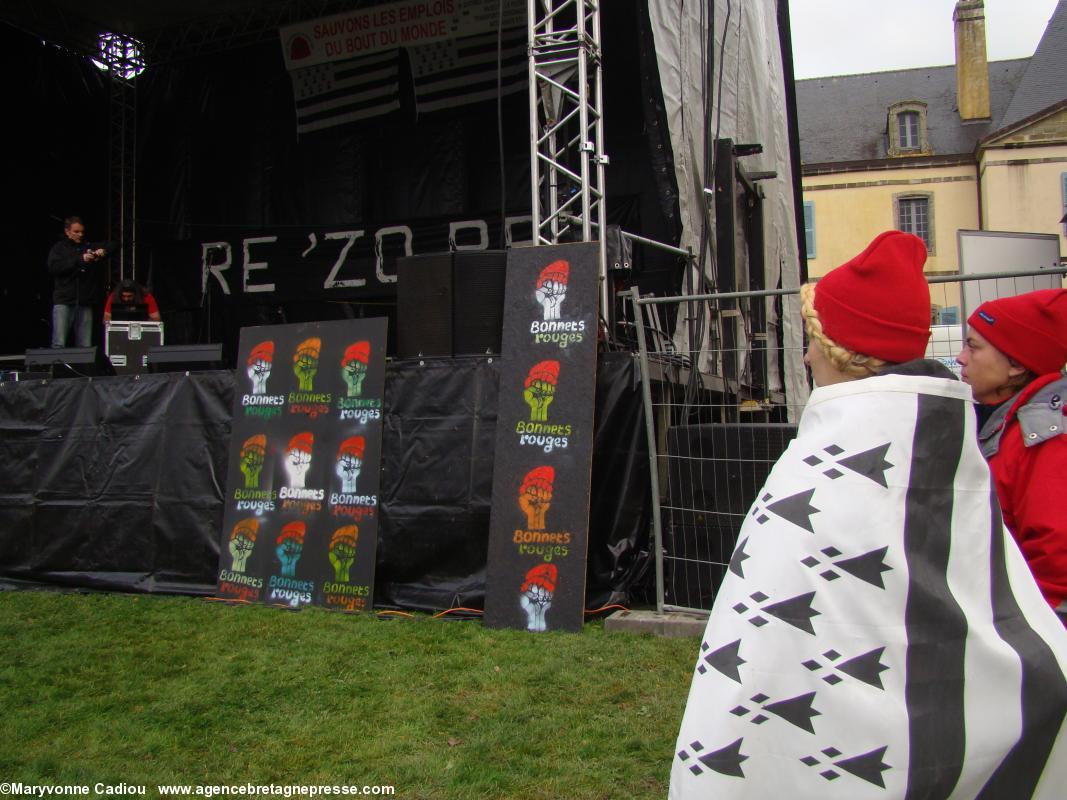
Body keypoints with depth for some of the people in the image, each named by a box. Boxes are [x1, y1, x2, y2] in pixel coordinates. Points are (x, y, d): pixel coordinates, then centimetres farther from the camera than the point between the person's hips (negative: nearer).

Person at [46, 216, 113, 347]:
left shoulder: (89, 247, 14)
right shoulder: (59, 248, 7)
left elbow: (112, 245, 15)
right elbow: (54, 267, -9)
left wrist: (103, 251, -7)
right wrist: (80, 260, -17)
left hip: (85, 302, 3)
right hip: (64, 302, -3)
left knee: (85, 346, -1)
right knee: (59, 344, -10)